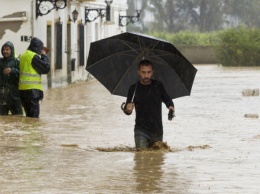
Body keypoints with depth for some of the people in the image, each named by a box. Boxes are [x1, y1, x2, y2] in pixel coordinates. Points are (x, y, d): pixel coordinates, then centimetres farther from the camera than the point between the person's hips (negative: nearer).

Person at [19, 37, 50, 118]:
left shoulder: (23, 55, 14)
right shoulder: (34, 56, -13)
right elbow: (46, 69, -10)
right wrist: (44, 56, 1)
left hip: (23, 89, 9)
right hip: (32, 89, -9)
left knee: (29, 114, 15)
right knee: (34, 115, -7)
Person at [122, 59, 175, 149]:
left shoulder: (158, 86, -1)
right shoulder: (134, 89, -4)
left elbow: (167, 99, 9)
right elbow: (128, 111, -3)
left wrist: (171, 106, -15)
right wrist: (127, 109, -28)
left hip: (157, 131, 2)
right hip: (141, 131, -2)